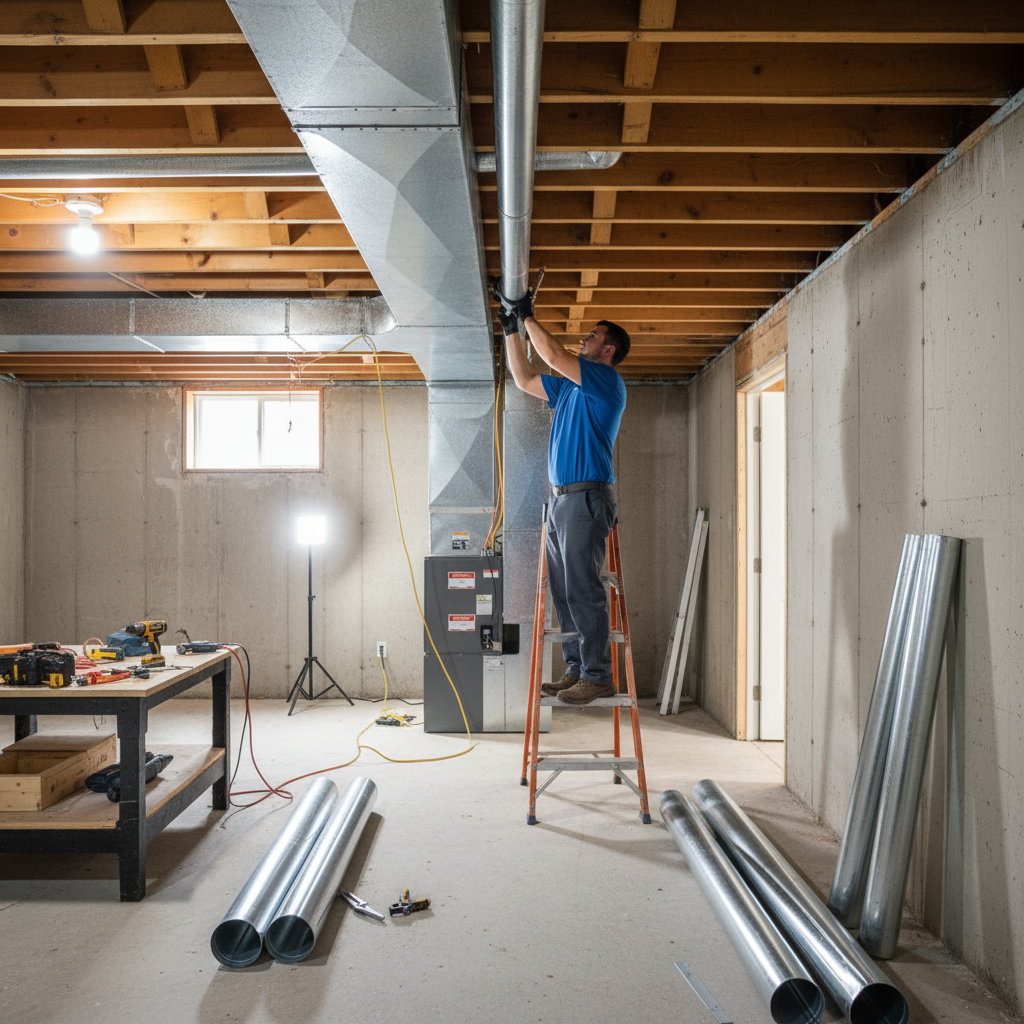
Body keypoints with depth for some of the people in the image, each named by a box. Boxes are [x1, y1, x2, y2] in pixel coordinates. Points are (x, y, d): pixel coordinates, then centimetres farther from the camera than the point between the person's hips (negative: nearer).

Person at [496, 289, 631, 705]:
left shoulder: (606, 380, -4)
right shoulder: (570, 386, 23)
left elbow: (553, 356, -12)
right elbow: (525, 379, 29)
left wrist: (528, 316, 0)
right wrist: (512, 329, 24)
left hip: (586, 497, -9)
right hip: (561, 499, 9)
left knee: (584, 590, -11)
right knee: (564, 591, 9)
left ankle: (597, 676, -6)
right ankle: (577, 669, 14)